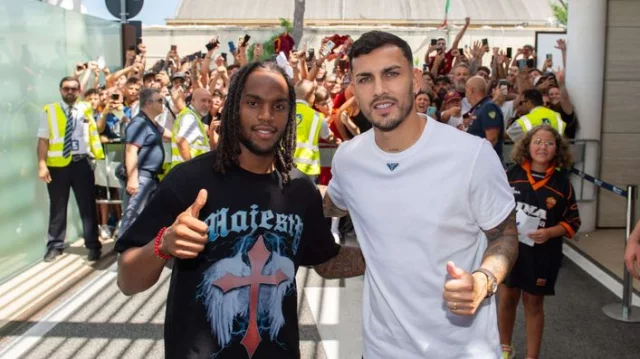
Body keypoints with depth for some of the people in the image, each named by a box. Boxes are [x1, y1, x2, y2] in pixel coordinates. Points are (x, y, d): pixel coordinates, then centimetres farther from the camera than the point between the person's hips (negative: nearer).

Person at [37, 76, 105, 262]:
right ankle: (55, 246, 21)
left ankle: (93, 245, 14)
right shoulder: (50, 111, 2)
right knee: (57, 207, 9)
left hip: (82, 163, 1)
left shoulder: (86, 109, 7)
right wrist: (42, 165, -10)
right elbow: (43, 140, -3)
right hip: (57, 164, -1)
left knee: (88, 206, 5)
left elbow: (95, 131, 11)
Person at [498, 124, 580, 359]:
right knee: (507, 297, 14)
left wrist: (550, 232, -17)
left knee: (533, 303, 11)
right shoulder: (512, 174, -6)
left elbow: (573, 221, -1)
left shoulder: (562, 183, -7)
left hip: (542, 254, -1)